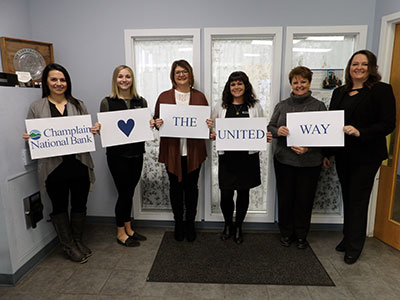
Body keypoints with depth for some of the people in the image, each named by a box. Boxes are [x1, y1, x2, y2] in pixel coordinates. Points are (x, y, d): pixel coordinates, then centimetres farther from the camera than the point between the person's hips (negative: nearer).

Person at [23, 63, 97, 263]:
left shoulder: (78, 105, 10)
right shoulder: (36, 107, 3)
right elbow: (31, 136, 7)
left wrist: (93, 131, -6)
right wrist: (29, 138, -15)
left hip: (79, 164, 2)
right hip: (53, 166, -2)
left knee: (79, 204, 12)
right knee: (59, 207, 10)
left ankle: (78, 241, 34)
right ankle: (68, 246, 28)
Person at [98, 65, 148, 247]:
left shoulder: (141, 102, 7)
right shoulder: (107, 102, -2)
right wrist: (97, 129, -22)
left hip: (136, 153, 4)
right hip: (117, 154, -4)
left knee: (129, 192, 15)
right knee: (124, 193, 1)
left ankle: (128, 229, 31)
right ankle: (121, 233, 20)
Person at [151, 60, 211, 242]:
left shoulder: (199, 96, 7)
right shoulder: (164, 96, 5)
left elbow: (207, 120, 10)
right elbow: (156, 120, 7)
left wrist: (209, 124, -12)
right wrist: (157, 123, -16)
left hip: (193, 151, 0)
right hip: (172, 150, 0)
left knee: (191, 187, 9)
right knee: (175, 187, 10)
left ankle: (190, 223, 28)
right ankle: (178, 223, 29)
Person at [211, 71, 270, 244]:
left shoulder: (255, 106, 8)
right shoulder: (220, 107, 8)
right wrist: (212, 135, -10)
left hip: (248, 157, 0)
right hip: (227, 157, 0)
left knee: (243, 193, 9)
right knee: (226, 194, 1)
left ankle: (238, 227, 31)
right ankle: (228, 225, 29)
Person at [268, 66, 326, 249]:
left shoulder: (318, 106, 1)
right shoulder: (282, 105, 8)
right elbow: (270, 126, 7)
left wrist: (309, 147, -20)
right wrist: (277, 131, -16)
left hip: (309, 162, -1)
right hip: (283, 159, 1)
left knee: (305, 199, 8)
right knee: (285, 197, 9)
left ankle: (301, 235, 28)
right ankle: (286, 233, 28)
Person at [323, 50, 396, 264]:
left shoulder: (381, 90, -6)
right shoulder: (339, 92, 10)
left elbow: (388, 124, -11)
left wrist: (360, 132, -26)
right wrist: (326, 153, 10)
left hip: (366, 156, -5)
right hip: (343, 155, 5)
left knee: (358, 200, 2)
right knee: (347, 197, 15)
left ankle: (354, 247, 17)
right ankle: (348, 237, 31)